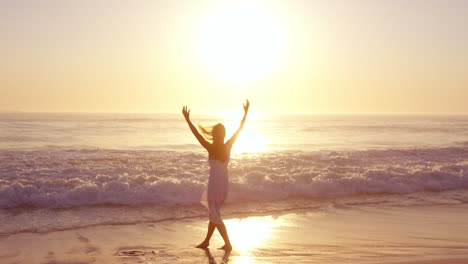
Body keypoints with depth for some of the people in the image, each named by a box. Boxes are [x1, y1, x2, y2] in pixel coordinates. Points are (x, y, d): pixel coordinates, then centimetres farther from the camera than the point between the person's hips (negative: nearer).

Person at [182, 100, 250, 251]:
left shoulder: (211, 148, -18)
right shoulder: (228, 147, -3)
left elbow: (197, 134, -19)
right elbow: (240, 128, 5)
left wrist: (187, 120, -14)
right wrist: (246, 113, 12)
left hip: (214, 184, -6)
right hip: (224, 183, 7)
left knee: (215, 216, 5)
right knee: (214, 213, 19)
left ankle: (228, 244, 3)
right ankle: (206, 241, 29)